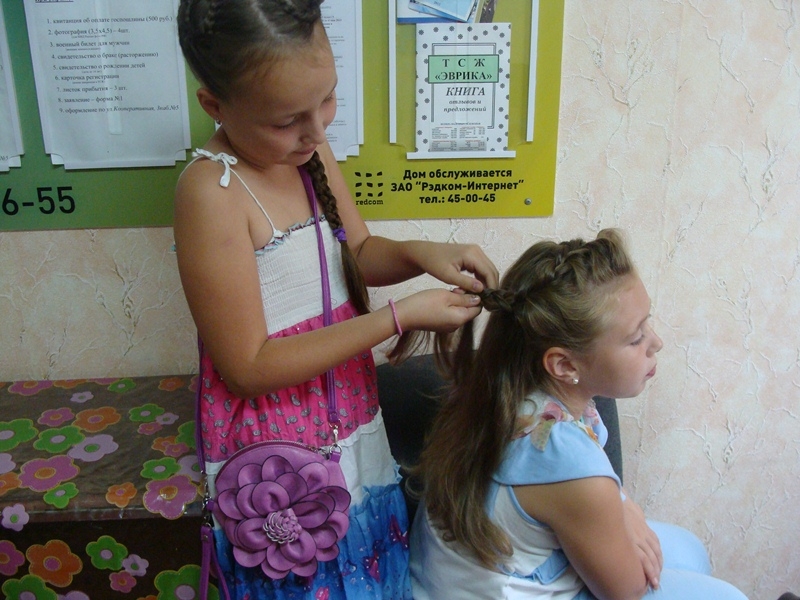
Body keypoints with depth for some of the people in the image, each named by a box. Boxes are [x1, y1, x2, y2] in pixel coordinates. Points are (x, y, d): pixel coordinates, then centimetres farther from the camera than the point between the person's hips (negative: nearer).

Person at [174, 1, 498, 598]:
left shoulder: (312, 151, -4)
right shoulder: (211, 190, -25)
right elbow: (248, 366, -23)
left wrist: (420, 254, -10)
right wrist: (399, 317, -23)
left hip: (351, 419, 7)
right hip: (277, 461, -6)